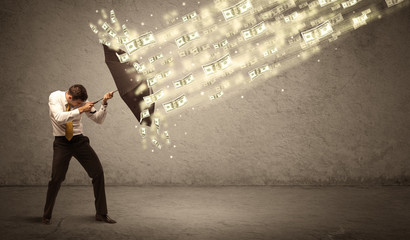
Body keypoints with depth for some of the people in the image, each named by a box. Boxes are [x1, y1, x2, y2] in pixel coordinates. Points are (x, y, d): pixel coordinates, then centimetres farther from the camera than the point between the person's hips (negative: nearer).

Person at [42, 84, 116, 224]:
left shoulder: (82, 102, -4)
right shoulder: (55, 97, -12)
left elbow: (98, 120, -2)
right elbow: (60, 118, -28)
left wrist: (104, 104, -15)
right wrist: (80, 110, -31)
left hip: (79, 140, 3)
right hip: (61, 142, -3)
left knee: (98, 172, -5)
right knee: (56, 179, -7)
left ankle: (101, 214, 7)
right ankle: (47, 216, 15)